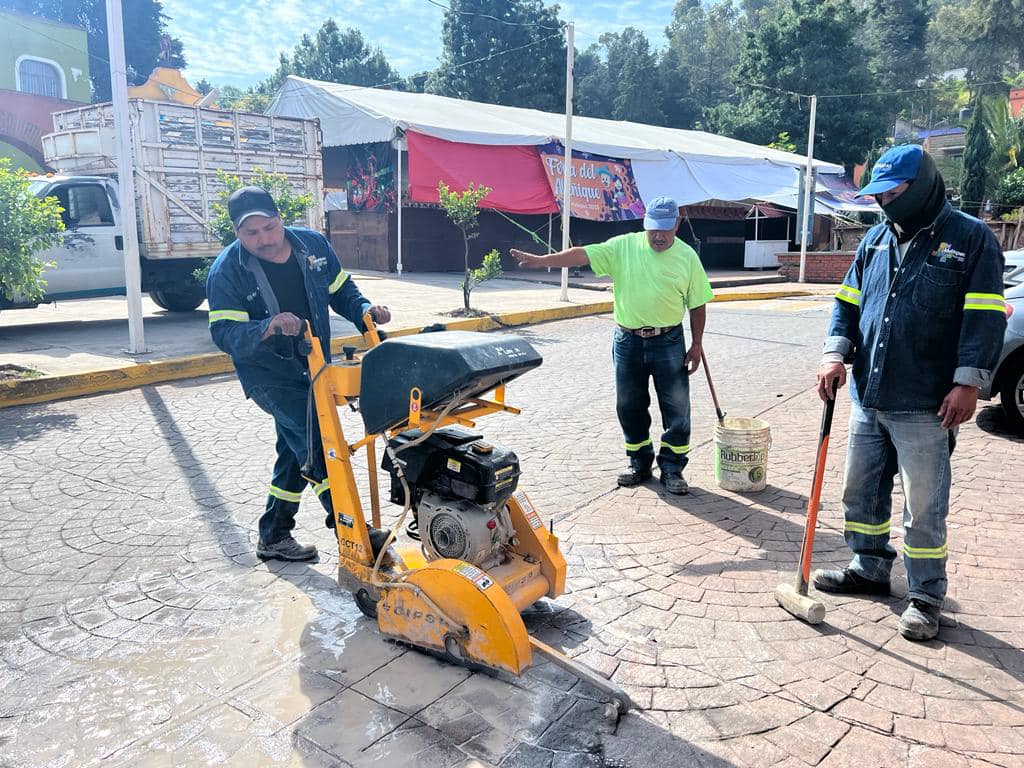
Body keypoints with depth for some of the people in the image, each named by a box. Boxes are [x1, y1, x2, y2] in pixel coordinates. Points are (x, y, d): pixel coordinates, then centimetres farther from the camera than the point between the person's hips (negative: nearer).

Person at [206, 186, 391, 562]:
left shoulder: (313, 244, -4)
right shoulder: (226, 271, -16)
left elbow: (341, 289, 9)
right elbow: (224, 334, -21)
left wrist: (365, 310, -11)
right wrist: (268, 327, -40)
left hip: (313, 369, 6)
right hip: (270, 378, -6)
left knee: (297, 451, 14)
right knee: (319, 443, -16)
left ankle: (273, 538, 30)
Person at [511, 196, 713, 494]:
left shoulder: (687, 257, -2)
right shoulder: (624, 246, -3)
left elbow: (697, 304, 3)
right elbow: (583, 254, -12)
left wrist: (696, 345, 2)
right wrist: (540, 260, -22)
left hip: (668, 343, -1)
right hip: (628, 341, 1)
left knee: (676, 409, 2)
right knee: (630, 407, 11)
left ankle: (672, 469, 17)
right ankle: (639, 464, 28)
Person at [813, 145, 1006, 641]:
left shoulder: (971, 238, -3)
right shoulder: (876, 239, 12)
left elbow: (985, 317, -8)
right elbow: (848, 301, 13)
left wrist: (968, 382, -15)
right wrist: (835, 354, -3)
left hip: (924, 407, -6)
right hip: (867, 397, 6)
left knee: (924, 507, 2)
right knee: (860, 492, 15)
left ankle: (926, 598, 16)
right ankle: (870, 569, 34)